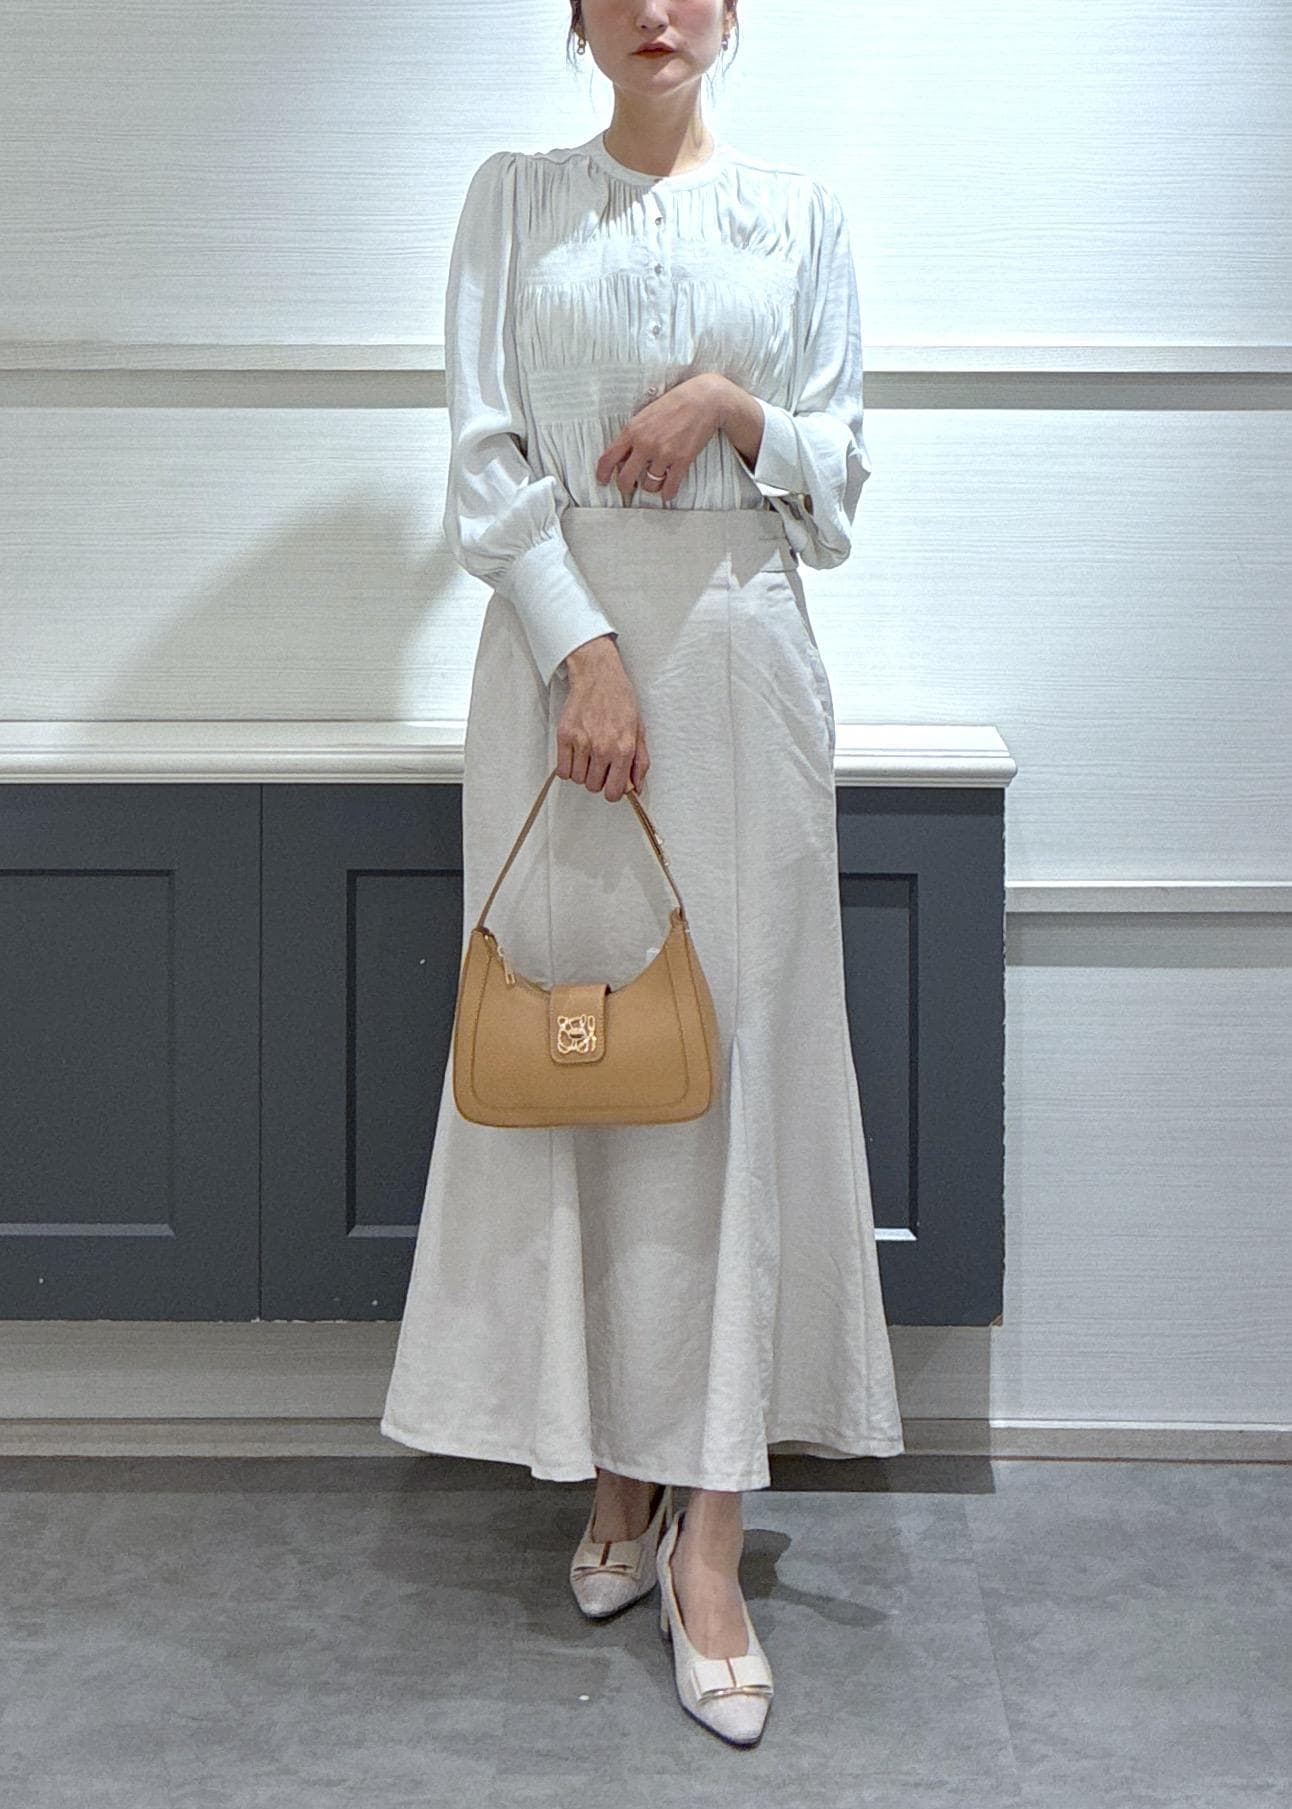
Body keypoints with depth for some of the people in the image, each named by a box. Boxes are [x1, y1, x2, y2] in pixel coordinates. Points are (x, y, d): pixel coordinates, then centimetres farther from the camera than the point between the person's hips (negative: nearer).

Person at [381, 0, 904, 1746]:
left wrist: (733, 407, -12)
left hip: (743, 657, 0)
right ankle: (620, 1471, 15)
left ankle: (710, 1535, -2)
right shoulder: (516, 199, 8)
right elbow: (485, 460, -1)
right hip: (562, 645, 0)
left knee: (736, 1053, -4)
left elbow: (838, 485, 8)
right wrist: (583, 653, -13)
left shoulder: (798, 210, 9)